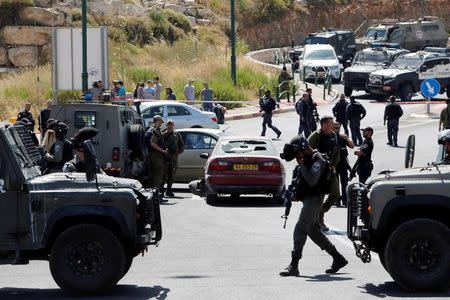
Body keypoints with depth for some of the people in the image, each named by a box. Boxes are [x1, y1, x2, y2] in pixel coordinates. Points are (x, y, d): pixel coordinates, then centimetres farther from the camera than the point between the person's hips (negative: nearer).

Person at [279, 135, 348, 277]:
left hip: (314, 199, -11)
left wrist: (301, 164, -21)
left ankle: (293, 266, -18)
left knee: (300, 230, -15)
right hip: (308, 199, 11)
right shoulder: (306, 159, 14)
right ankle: (338, 258, 23)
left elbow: (312, 181, -24)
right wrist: (295, 193, 10)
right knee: (314, 231, 16)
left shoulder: (318, 160, -15)